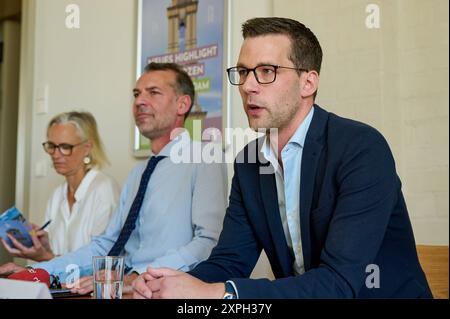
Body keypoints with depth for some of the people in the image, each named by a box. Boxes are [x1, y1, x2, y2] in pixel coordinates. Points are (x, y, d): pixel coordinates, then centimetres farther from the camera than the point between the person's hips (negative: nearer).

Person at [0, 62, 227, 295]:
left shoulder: (204, 162, -5)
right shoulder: (138, 173, 20)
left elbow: (209, 242, -18)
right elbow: (105, 245, 19)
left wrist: (138, 277, -27)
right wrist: (38, 272, 8)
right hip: (124, 292, 6)